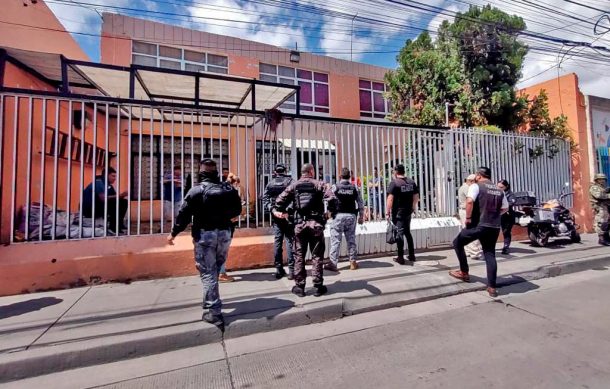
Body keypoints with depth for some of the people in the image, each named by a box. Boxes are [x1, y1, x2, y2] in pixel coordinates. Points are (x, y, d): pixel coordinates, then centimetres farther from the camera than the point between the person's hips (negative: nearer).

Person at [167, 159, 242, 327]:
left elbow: (184, 214, -8)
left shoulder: (197, 190, -9)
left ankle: (214, 312, 3)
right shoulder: (229, 188, 5)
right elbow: (237, 210, 12)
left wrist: (173, 233, 4)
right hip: (224, 233, 5)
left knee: (208, 272, 1)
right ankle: (212, 304, 32)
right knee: (215, 269, 20)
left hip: (205, 235, -5)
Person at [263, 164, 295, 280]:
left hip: (276, 216, 3)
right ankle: (291, 270, 1)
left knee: (277, 242, 9)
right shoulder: (290, 181, -2)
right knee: (290, 242, 1)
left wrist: (271, 208, -5)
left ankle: (279, 270, 15)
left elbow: (265, 198, 1)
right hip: (288, 216, -3)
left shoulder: (270, 183, 8)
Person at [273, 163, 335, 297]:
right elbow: (331, 198, -14)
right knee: (317, 256, 7)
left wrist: (278, 211, 15)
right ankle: (318, 286, 13)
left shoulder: (293, 186, 6)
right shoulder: (318, 184, 1)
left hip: (299, 224, 2)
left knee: (299, 256, 10)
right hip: (316, 224, -1)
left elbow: (279, 200, -1)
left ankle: (299, 286, 15)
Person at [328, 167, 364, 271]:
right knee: (351, 239, 11)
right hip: (351, 216, 3)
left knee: (336, 240, 0)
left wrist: (329, 211, 11)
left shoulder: (335, 187, -2)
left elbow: (329, 201, -3)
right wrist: (361, 216, 13)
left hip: (338, 216, -3)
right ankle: (353, 262, 17)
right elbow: (360, 203, 7)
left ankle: (333, 263, 2)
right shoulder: (354, 188, 5)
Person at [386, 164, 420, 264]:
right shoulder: (412, 182, 7)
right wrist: (413, 208, 22)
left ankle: (401, 257, 3)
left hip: (398, 212, -6)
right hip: (408, 211, 6)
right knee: (407, 232, 18)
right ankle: (412, 255, 24)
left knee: (399, 233, 0)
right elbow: (416, 197, 11)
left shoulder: (394, 183, -12)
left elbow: (390, 199, -18)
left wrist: (387, 212, -15)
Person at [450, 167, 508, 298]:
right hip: (495, 227, 6)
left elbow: (469, 201, -22)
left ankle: (464, 273, 20)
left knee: (457, 243, 13)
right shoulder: (499, 190, 16)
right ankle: (492, 287, 12)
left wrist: (468, 218, -14)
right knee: (490, 255, 11)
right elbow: (505, 208, 20)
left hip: (478, 225, -6)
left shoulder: (476, 186, -5)